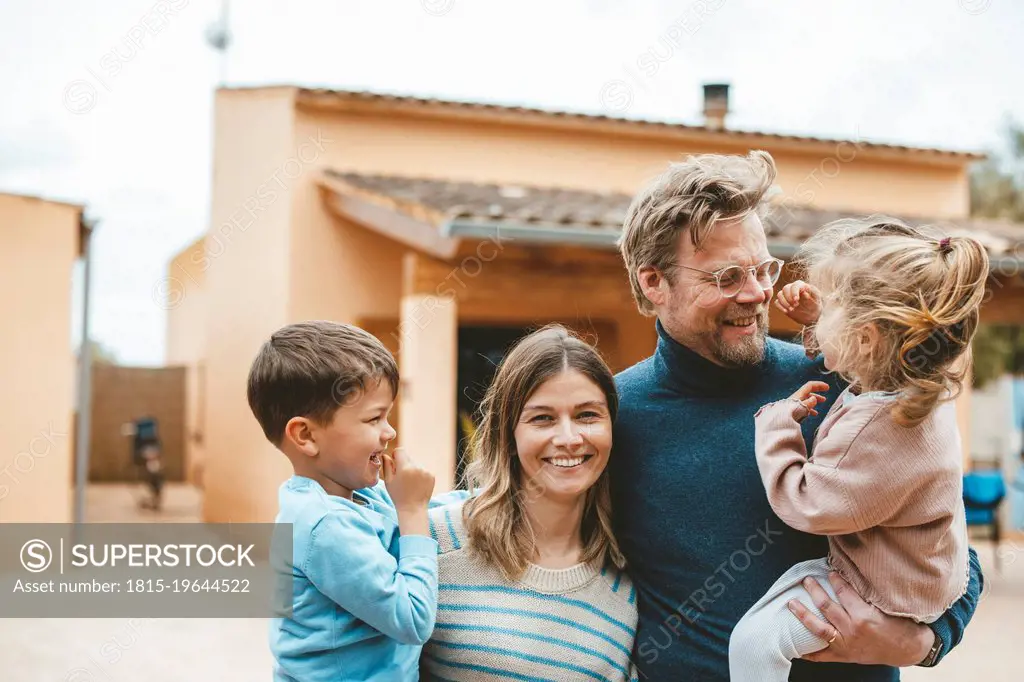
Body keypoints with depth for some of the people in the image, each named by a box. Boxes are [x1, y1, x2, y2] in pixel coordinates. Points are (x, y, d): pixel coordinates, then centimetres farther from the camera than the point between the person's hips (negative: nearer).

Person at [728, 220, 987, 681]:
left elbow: (804, 504, -27)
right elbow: (859, 349, 18)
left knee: (753, 640, -13)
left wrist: (779, 422, -17)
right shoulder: (918, 384, -8)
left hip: (889, 594, -10)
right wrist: (820, 316, 1)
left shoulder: (877, 428, -37)